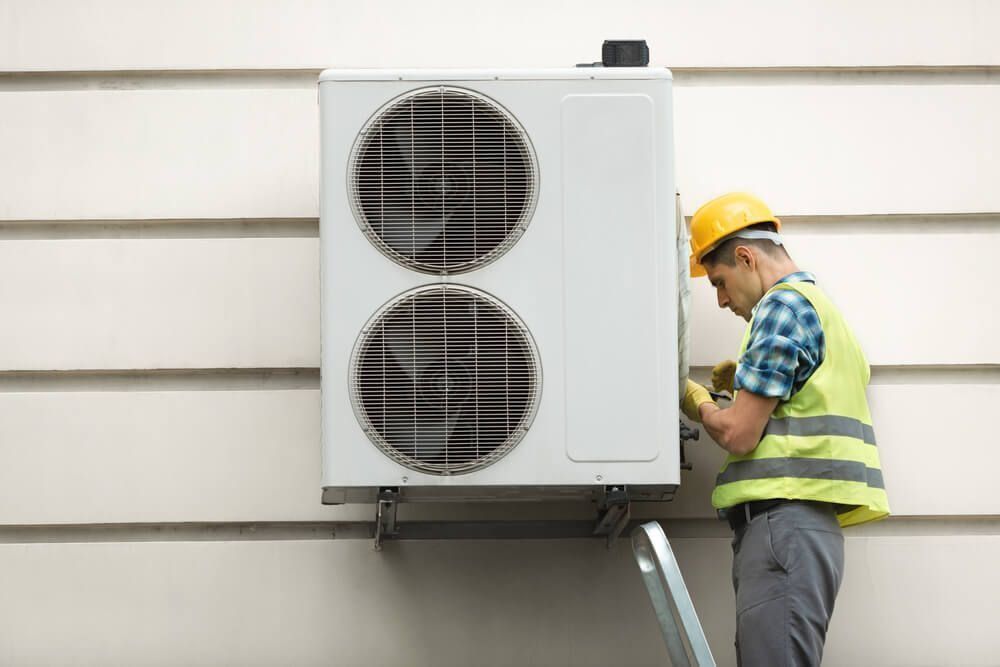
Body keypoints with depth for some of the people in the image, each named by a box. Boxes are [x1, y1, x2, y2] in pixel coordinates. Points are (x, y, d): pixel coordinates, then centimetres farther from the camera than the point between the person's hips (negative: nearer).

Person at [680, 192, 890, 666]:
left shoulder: (783, 305, -6)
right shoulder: (823, 308, 25)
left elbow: (738, 434, -12)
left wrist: (700, 405, 8)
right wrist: (752, 383, 22)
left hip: (783, 517, -10)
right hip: (807, 520, 10)